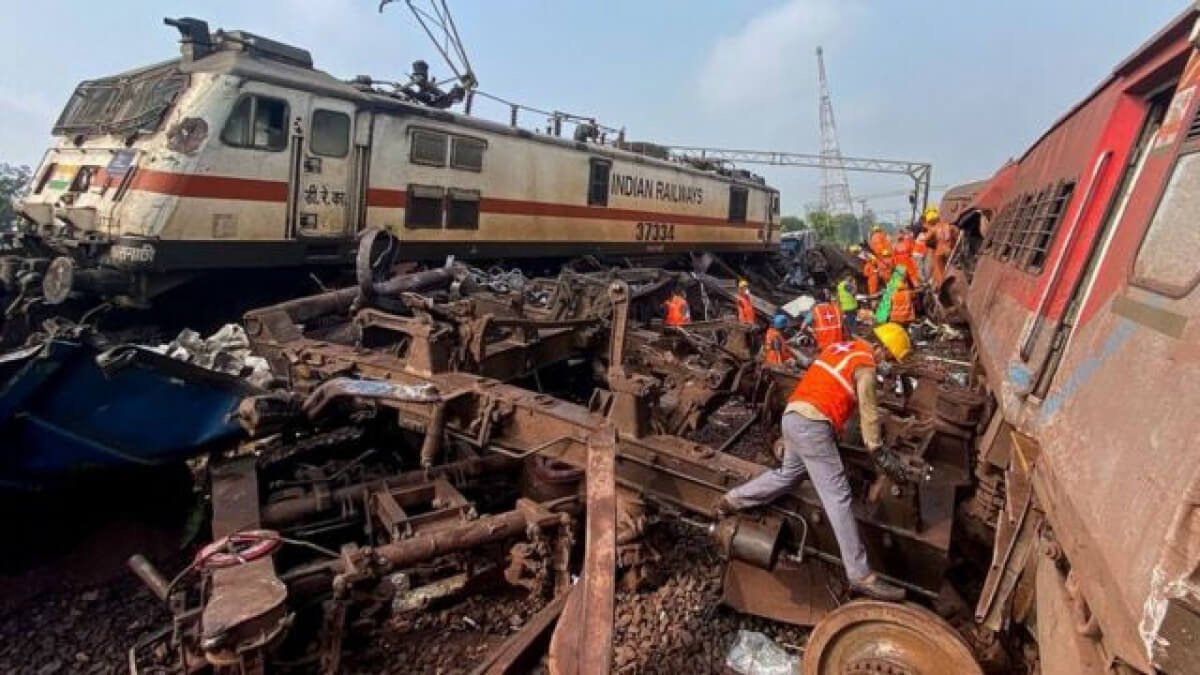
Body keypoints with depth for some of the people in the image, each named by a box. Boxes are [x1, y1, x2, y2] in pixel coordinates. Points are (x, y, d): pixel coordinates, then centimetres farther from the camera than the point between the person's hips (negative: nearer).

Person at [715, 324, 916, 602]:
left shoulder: (842, 347, 19)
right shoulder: (865, 366, -6)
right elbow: (868, 414, -3)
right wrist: (881, 454, 7)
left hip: (792, 416, 9)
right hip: (812, 424, -9)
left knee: (788, 474, 26)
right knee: (838, 496, -7)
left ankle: (731, 500, 29)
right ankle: (861, 575, -4)